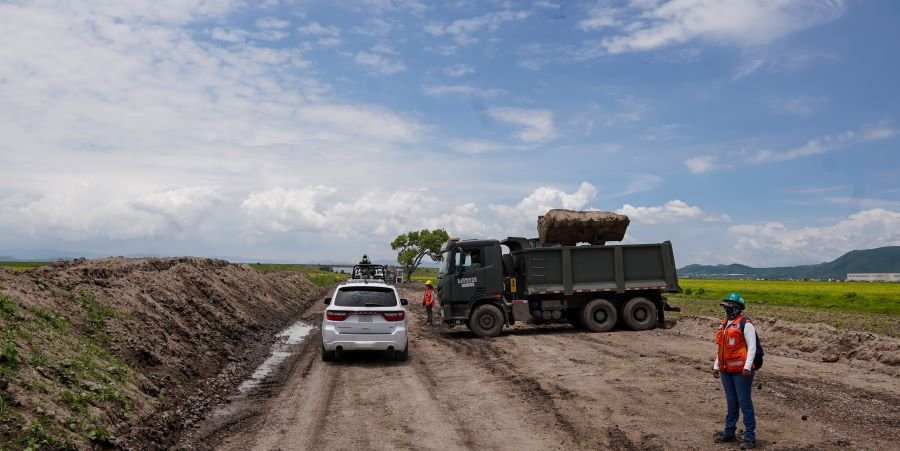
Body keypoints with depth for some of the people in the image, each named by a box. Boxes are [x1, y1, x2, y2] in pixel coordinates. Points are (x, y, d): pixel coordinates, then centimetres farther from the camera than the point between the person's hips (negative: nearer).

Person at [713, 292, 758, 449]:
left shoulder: (745, 324, -9)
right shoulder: (723, 325, 15)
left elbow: (752, 347, -13)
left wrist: (747, 366, -22)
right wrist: (716, 366, 18)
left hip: (741, 371, -7)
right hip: (726, 371, 7)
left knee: (744, 402, -2)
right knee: (731, 402, 15)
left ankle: (750, 437, 5)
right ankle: (729, 433, 24)